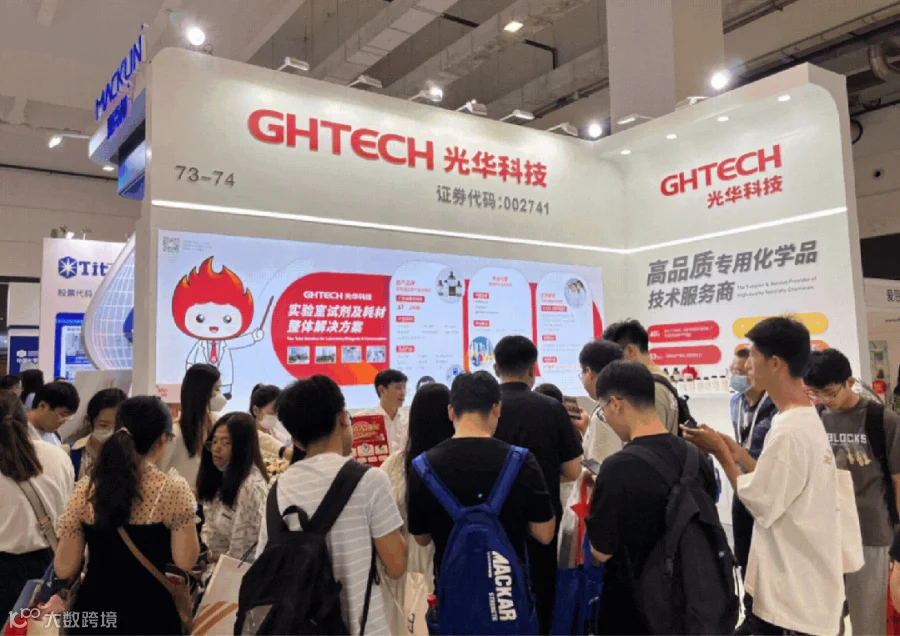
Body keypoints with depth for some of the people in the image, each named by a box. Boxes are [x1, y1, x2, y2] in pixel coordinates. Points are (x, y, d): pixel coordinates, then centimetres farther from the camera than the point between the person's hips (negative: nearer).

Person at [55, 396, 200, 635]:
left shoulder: (86, 490, -4)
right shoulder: (173, 487, -15)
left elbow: (64, 569, -2)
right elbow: (185, 561, -13)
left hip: (94, 609, 3)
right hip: (151, 610, -3)